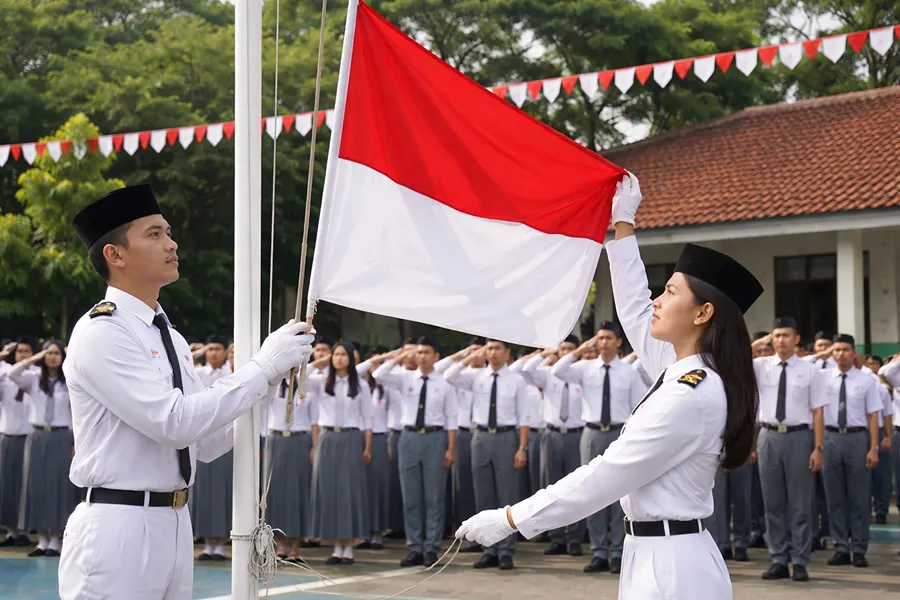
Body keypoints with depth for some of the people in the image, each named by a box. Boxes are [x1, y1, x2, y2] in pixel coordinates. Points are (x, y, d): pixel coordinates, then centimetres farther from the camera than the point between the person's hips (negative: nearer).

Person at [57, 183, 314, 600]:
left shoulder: (171, 337, 13)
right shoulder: (101, 332, -12)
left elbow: (208, 443, 12)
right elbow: (174, 422, -22)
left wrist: (270, 380, 0)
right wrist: (262, 366, -17)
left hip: (174, 524, 8)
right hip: (118, 529, -8)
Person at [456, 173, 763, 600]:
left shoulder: (692, 395, -20)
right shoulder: (685, 371, 7)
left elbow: (607, 475, -20)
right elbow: (634, 313, 23)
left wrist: (510, 518, -15)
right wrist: (623, 224, 27)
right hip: (662, 559, 9)